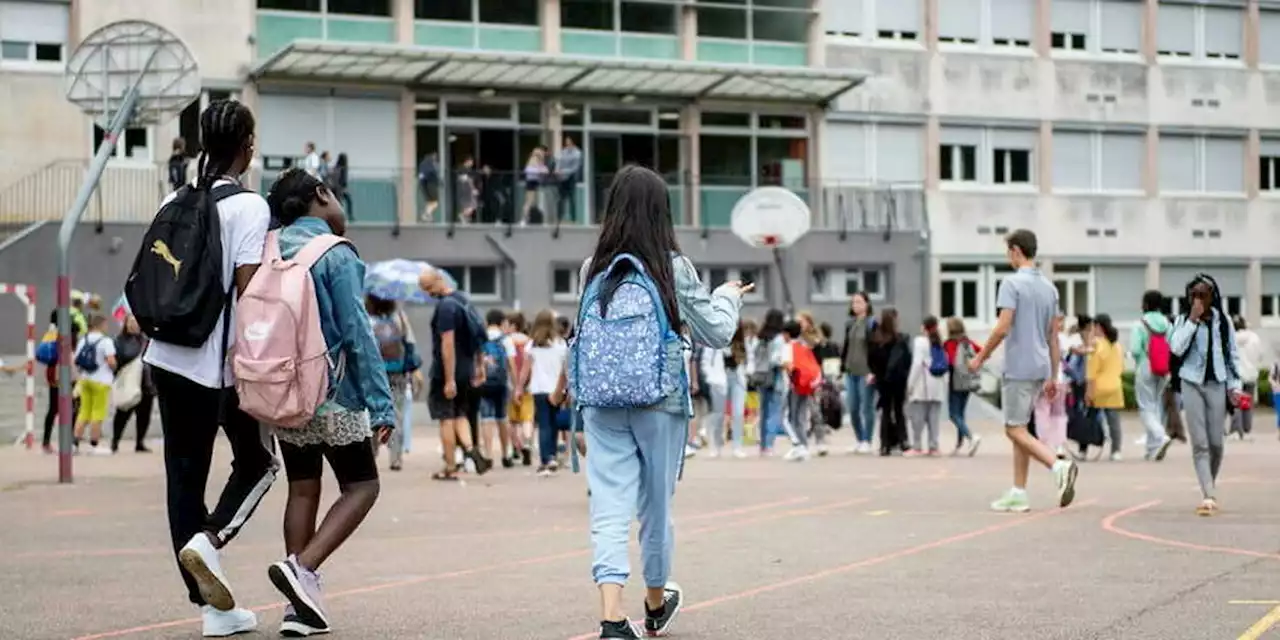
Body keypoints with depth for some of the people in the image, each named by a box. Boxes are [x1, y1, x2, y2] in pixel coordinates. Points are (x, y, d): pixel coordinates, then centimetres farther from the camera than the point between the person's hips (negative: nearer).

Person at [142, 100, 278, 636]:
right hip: (222, 364, -5)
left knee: (184, 474, 7)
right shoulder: (249, 207, -10)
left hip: (168, 358, 6)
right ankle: (209, 539, -11)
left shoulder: (174, 203, 9)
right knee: (257, 462, 15)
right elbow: (247, 289, -17)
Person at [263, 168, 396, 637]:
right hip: (332, 393, -6)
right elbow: (357, 333, -15)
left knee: (302, 490, 13)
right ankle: (302, 567, -13)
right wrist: (382, 403, -13)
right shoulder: (336, 256, -13)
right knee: (361, 486, 7)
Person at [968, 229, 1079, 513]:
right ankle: (1018, 494, 12)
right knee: (1019, 428, 13)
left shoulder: (1013, 283, -11)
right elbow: (1053, 335, 15)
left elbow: (1002, 328, -18)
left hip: (1018, 367, -8)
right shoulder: (1049, 287, 12)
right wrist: (1053, 376, 18)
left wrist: (980, 358, -6)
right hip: (1040, 368, 8)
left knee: (1015, 430, -4)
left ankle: (1059, 466, -23)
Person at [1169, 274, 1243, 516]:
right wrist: (1193, 320, -16)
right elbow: (1176, 348, -15)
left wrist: (1235, 386, 2)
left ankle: (1210, 486, 26)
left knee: (1216, 443, 4)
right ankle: (1209, 496, -11)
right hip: (1192, 383, -1)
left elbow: (1232, 355, 9)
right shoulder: (1183, 320, 0)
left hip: (1217, 384, 1)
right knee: (1200, 443, -7)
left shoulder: (1223, 321, 5)